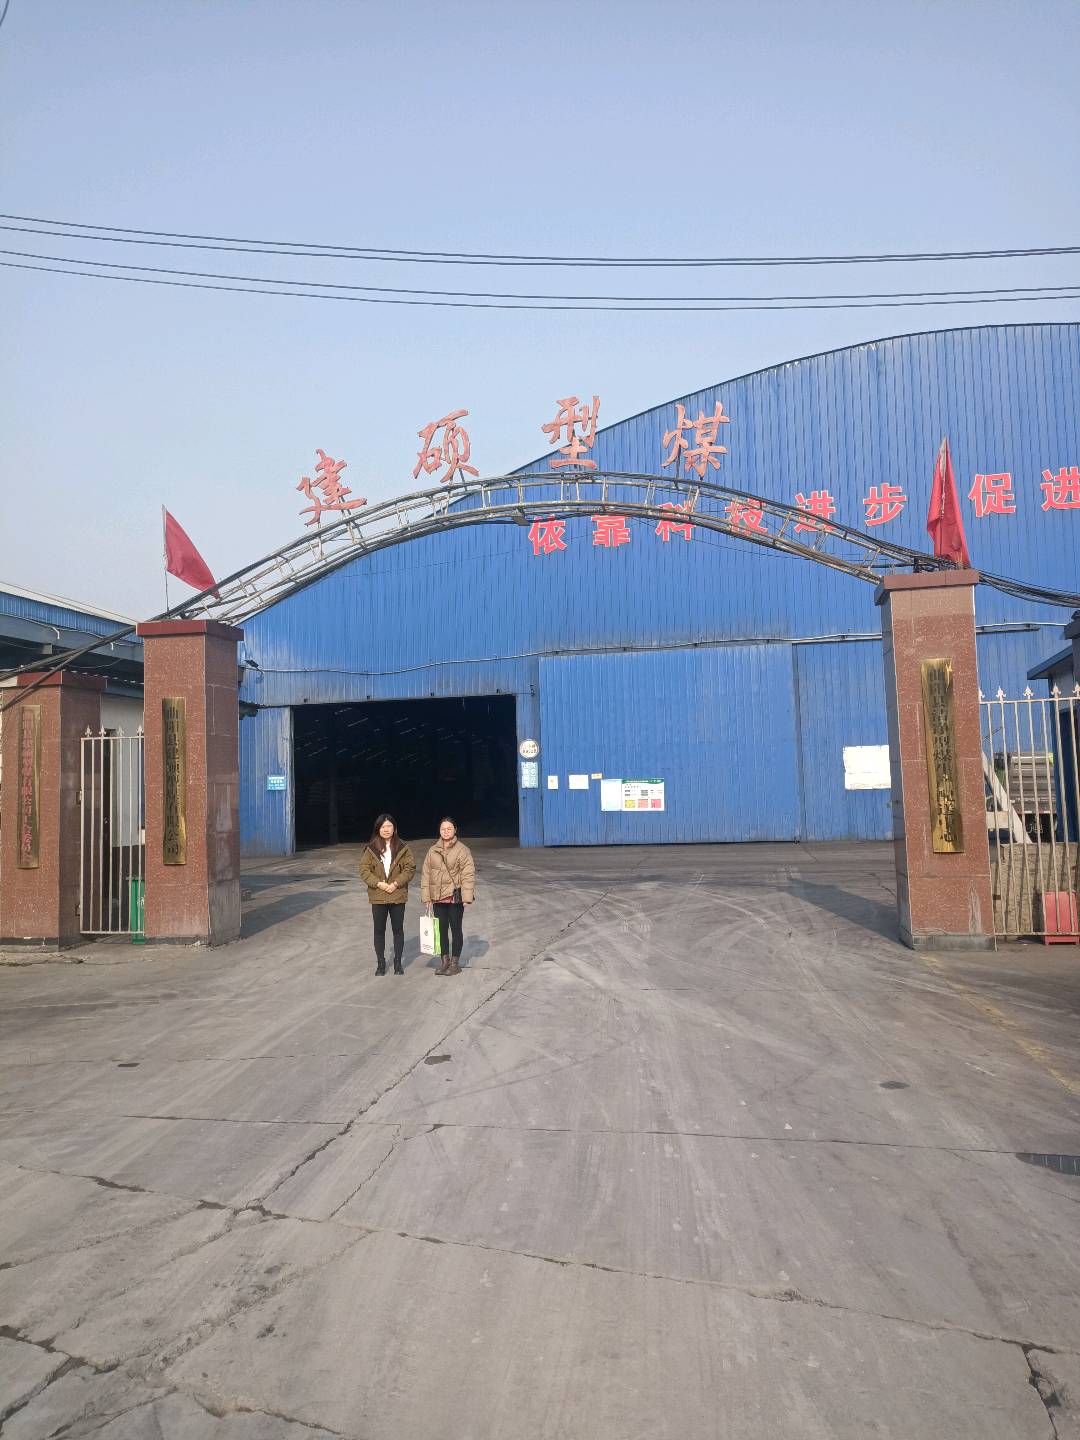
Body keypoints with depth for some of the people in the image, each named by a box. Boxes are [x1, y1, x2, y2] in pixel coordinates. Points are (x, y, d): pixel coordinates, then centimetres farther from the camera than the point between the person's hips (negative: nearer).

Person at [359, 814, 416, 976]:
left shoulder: (403, 848, 0)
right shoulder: (370, 848, 1)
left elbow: (410, 868, -3)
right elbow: (364, 870, -2)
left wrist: (396, 883, -15)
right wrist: (378, 883, -15)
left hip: (398, 895, 0)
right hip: (377, 896, 1)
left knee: (398, 929, 7)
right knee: (379, 930, 9)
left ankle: (398, 962, 19)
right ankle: (381, 962, 21)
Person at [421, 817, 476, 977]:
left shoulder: (462, 850, -7)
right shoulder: (432, 851, 6)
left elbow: (468, 874, -10)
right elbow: (426, 874, 8)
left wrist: (466, 897, -14)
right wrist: (426, 897, 4)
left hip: (455, 896, -4)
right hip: (438, 897, 4)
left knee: (455, 928, 5)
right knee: (441, 928, 12)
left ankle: (455, 962, 16)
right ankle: (445, 961, 24)